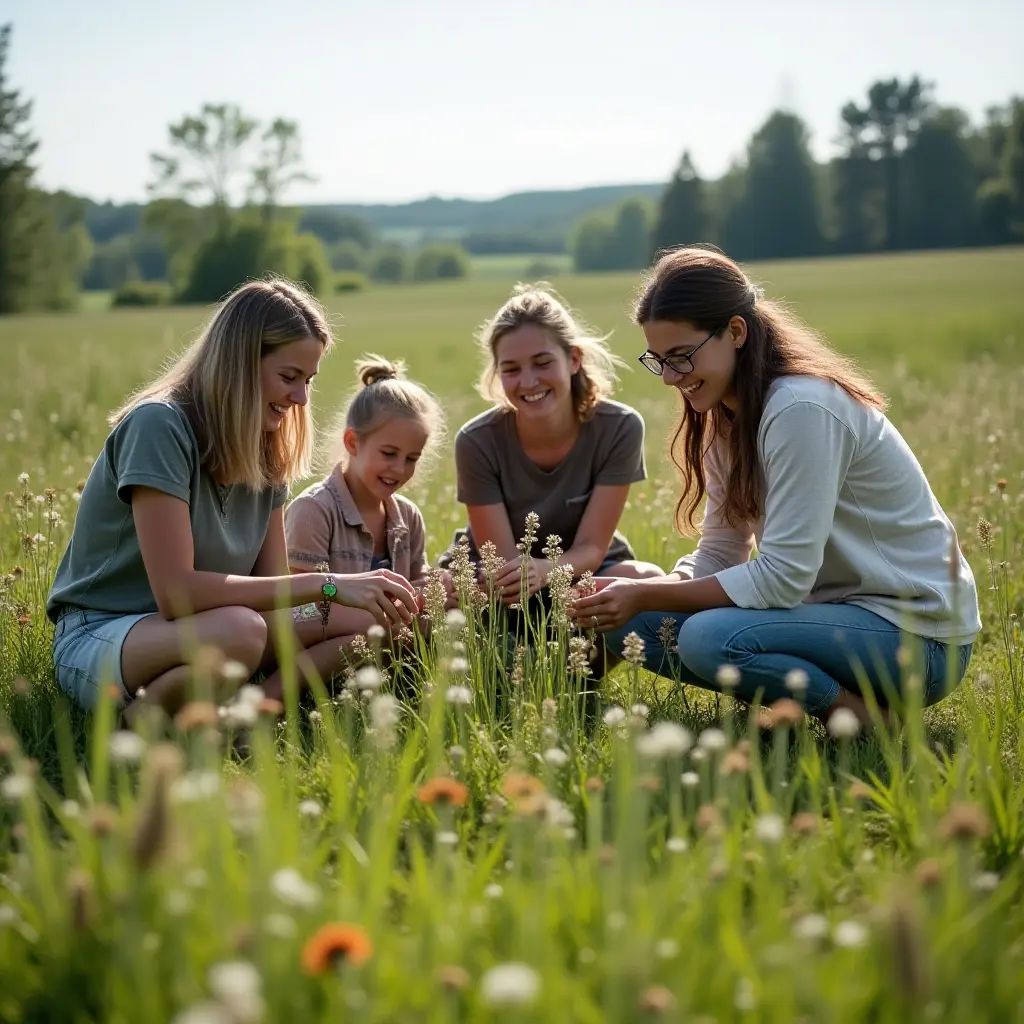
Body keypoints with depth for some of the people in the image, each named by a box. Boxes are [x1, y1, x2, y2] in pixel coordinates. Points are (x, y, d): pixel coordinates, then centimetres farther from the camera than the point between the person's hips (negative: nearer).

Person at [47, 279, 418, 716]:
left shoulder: (267, 453, 3)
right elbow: (176, 592, -27)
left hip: (193, 636, 8)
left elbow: (272, 588, -1)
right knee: (239, 631, -38)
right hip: (97, 641, -7)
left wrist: (373, 609, -18)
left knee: (362, 621, -8)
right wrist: (327, 584, -27)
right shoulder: (158, 426, -20)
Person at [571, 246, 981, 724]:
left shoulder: (801, 409, -22)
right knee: (631, 624, -1)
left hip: (918, 632, -9)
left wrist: (645, 597, -20)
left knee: (709, 639, -31)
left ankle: (865, 716, -8)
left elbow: (780, 579, -24)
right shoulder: (726, 418, 6)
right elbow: (718, 557, 7)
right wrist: (635, 593, -11)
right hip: (835, 606, 9)